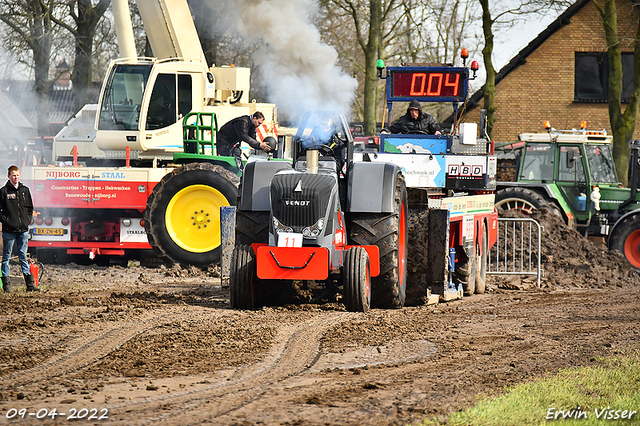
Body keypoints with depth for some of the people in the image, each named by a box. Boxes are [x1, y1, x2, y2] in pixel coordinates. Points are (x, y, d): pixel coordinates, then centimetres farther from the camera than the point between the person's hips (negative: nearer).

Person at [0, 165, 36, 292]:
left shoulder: (25, 190, 11)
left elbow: (30, 208, 18)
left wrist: (28, 220, 5)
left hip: (23, 229, 3)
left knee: (23, 256, 8)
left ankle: (30, 283, 8)